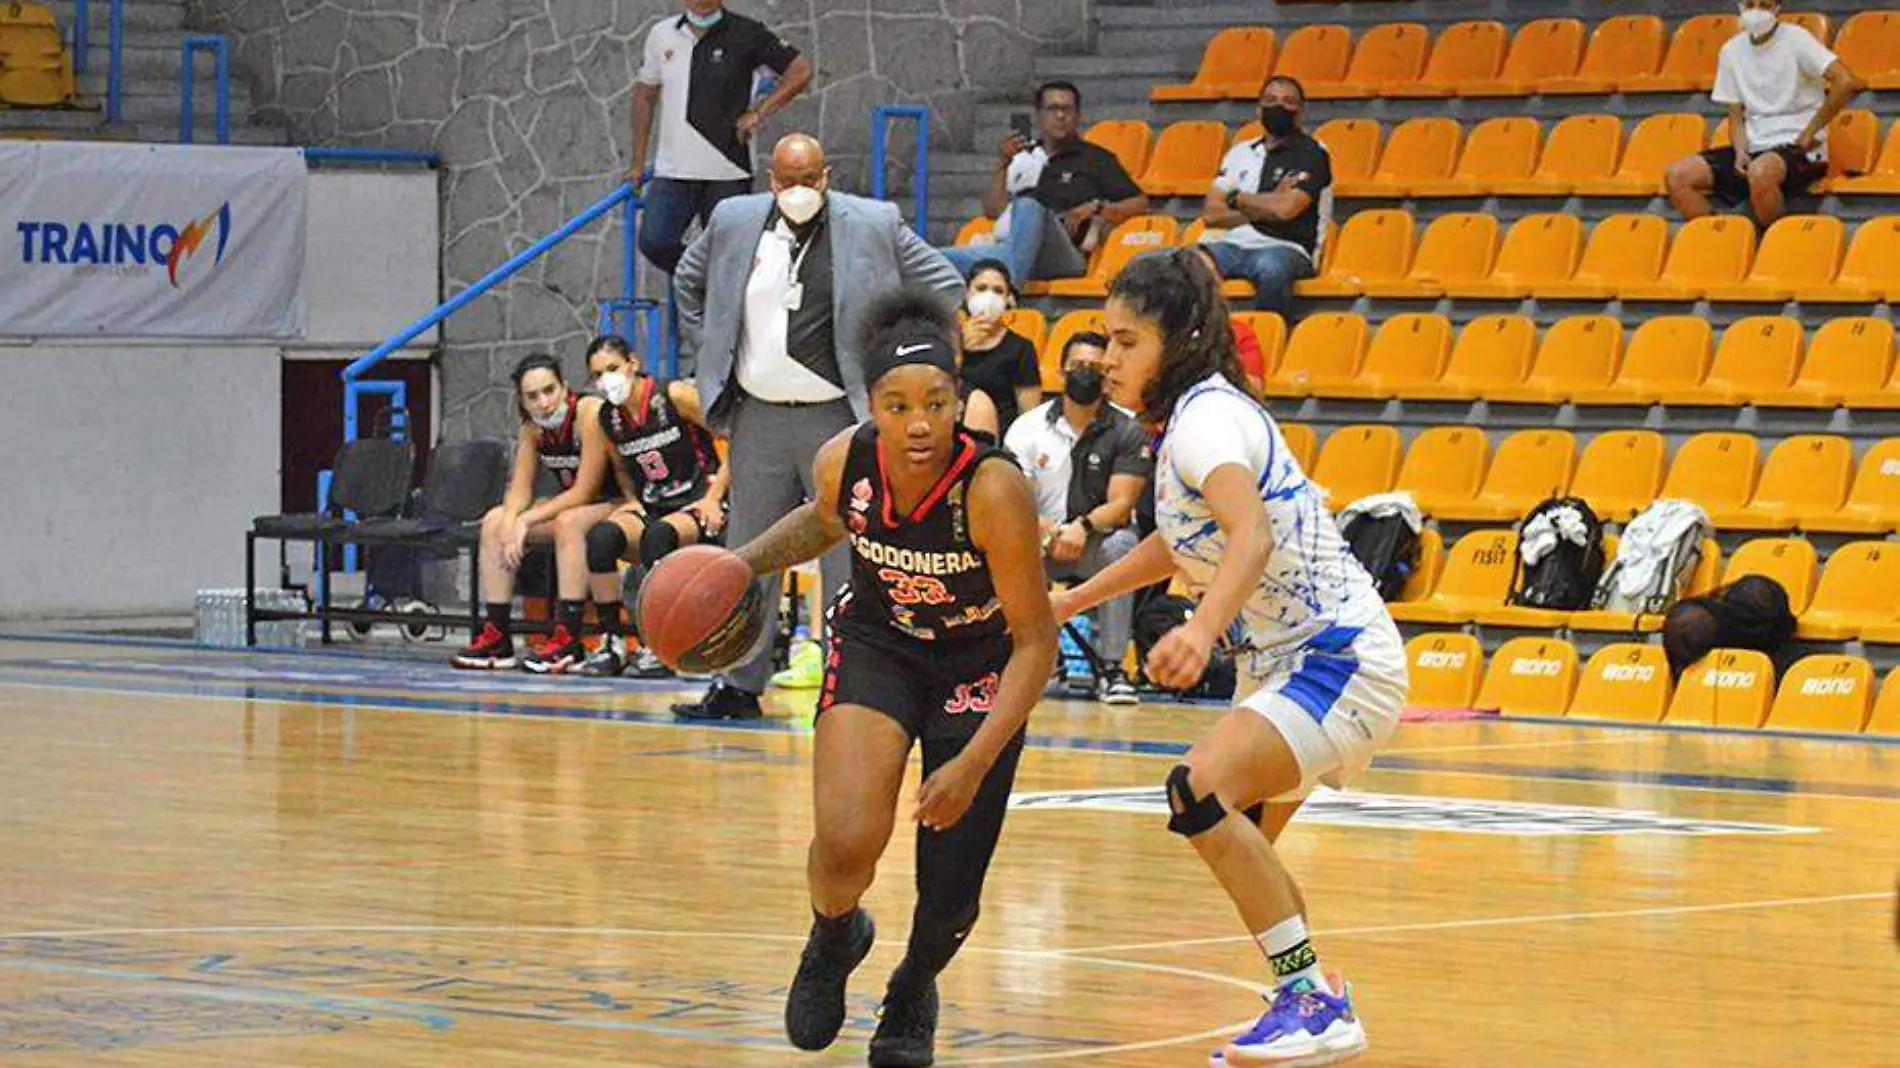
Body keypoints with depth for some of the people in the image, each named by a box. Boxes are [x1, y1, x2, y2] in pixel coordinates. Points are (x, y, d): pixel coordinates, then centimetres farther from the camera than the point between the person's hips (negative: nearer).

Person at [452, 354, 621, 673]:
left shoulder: (591, 413, -23)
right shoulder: (534, 426, -1)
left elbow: (586, 491, -24)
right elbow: (520, 487, 0)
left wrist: (526, 520, -24)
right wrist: (510, 523, -22)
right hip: (574, 505, 8)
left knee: (569, 522, -36)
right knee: (494, 522, -2)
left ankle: (568, 640, -36)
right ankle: (496, 637, -4)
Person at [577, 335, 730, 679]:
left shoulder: (676, 396, -12)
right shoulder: (608, 417, 6)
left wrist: (713, 499, -13)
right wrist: (632, 501, 5)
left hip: (697, 505, -5)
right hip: (650, 506, 5)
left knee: (658, 535, -38)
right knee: (601, 536, -27)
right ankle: (611, 643, -20)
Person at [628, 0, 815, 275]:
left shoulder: (745, 34, -2)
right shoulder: (662, 35, 8)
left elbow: (801, 70, -1)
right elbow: (645, 94, 18)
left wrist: (759, 112, -10)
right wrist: (638, 162, 17)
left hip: (728, 172, -3)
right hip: (673, 170, 3)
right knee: (654, 243, -11)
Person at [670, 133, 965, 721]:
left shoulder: (874, 226, -3)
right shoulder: (734, 221, 6)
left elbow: (944, 286, 4)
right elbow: (689, 281, 23)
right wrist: (704, 358, 14)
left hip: (838, 418, -3)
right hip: (758, 418, 3)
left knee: (847, 560, -4)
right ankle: (737, 684, 18)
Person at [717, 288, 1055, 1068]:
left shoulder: (993, 489, -32)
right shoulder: (843, 462, -21)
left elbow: (1036, 642, -26)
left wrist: (974, 764, -33)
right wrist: (745, 564, -9)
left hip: (981, 664, -2)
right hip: (877, 642, 2)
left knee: (949, 900, -2)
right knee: (846, 843, -22)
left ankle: (915, 989, 36)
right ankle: (833, 941, 15)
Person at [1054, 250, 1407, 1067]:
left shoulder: (1208, 416, -19)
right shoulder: (1189, 416, 11)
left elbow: (1251, 535, -38)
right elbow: (1182, 541, 29)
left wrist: (1202, 630, -54)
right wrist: (1075, 600, 30)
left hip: (1338, 657, -11)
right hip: (1286, 661, 11)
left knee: (1202, 792, -29)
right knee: (1239, 853, 17)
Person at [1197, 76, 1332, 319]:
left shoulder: (1311, 154, 3)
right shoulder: (1241, 153, 19)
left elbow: (1285, 208, -13)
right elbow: (1210, 214, 10)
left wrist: (1236, 198, 3)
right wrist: (1263, 209, -4)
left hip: (1285, 248, -4)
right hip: (1232, 244, 4)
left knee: (1272, 266, -41)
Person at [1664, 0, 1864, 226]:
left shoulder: (1795, 40, -8)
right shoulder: (1731, 51, 9)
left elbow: (1846, 82, -19)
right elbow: (1736, 116, 12)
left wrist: (1810, 133, -13)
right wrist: (1741, 153, -9)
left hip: (1797, 147, -6)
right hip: (1754, 146, 6)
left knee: (1760, 172, -40)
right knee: (1677, 176, -12)